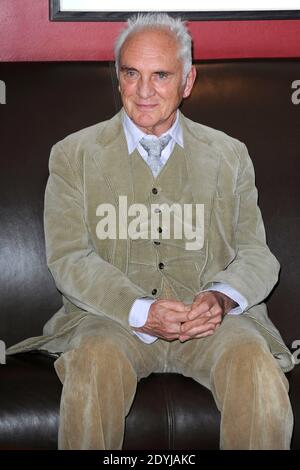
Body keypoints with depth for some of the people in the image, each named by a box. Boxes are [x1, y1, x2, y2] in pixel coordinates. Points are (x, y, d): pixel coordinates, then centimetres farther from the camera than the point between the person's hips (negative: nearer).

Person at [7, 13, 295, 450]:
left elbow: (256, 254, 9)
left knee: (259, 371, -28)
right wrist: (141, 312, -18)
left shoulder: (230, 155, 14)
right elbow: (68, 257, -2)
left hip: (212, 315, 2)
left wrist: (222, 297, -15)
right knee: (94, 367, -33)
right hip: (111, 315, -1)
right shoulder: (73, 155, 9)